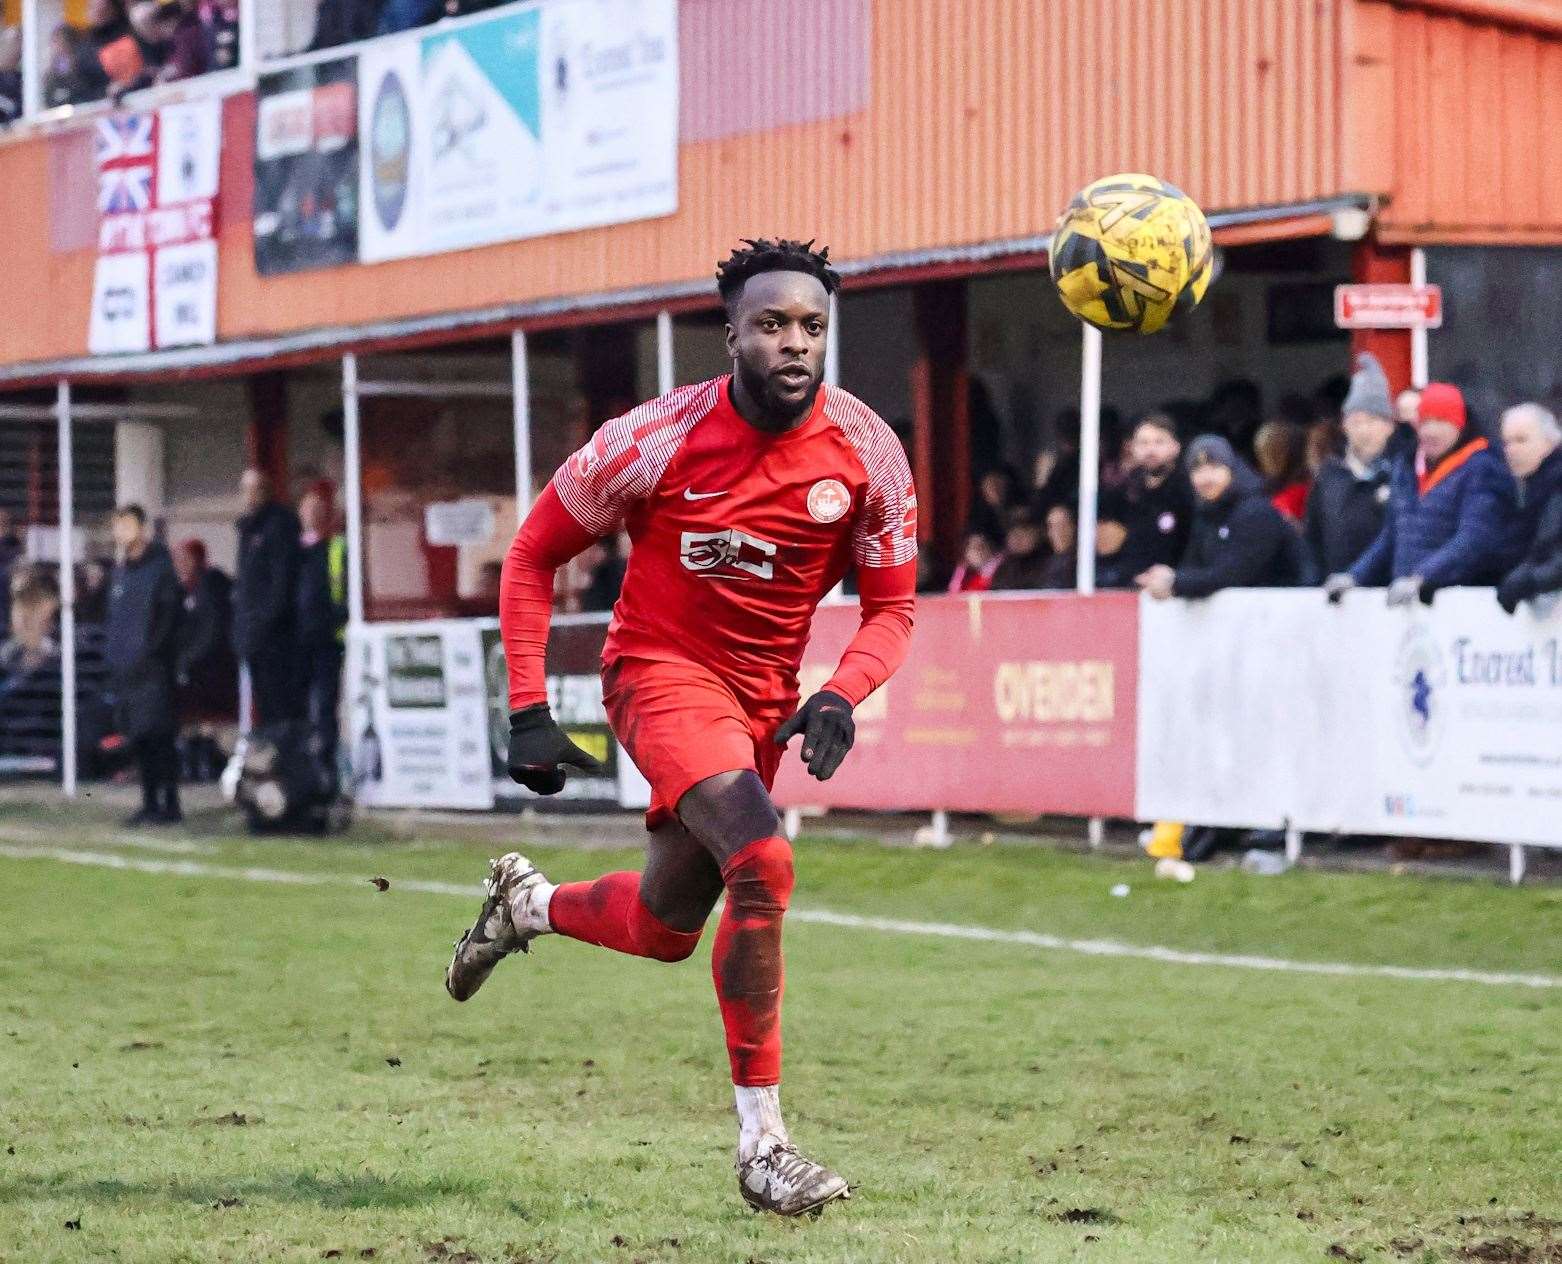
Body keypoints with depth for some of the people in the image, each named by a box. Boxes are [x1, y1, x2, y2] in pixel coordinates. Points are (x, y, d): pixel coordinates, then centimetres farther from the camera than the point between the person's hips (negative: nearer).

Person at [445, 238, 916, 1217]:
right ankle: (763, 1142, -21)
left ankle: (527, 903, 49)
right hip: (663, 668, -5)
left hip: (764, 695, 5)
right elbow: (534, 554, -6)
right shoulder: (661, 439, -18)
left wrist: (842, 696, -22)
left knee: (666, 927, 15)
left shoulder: (867, 452, -11)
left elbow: (892, 606, -1)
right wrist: (530, 712, -12)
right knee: (761, 861, -28)